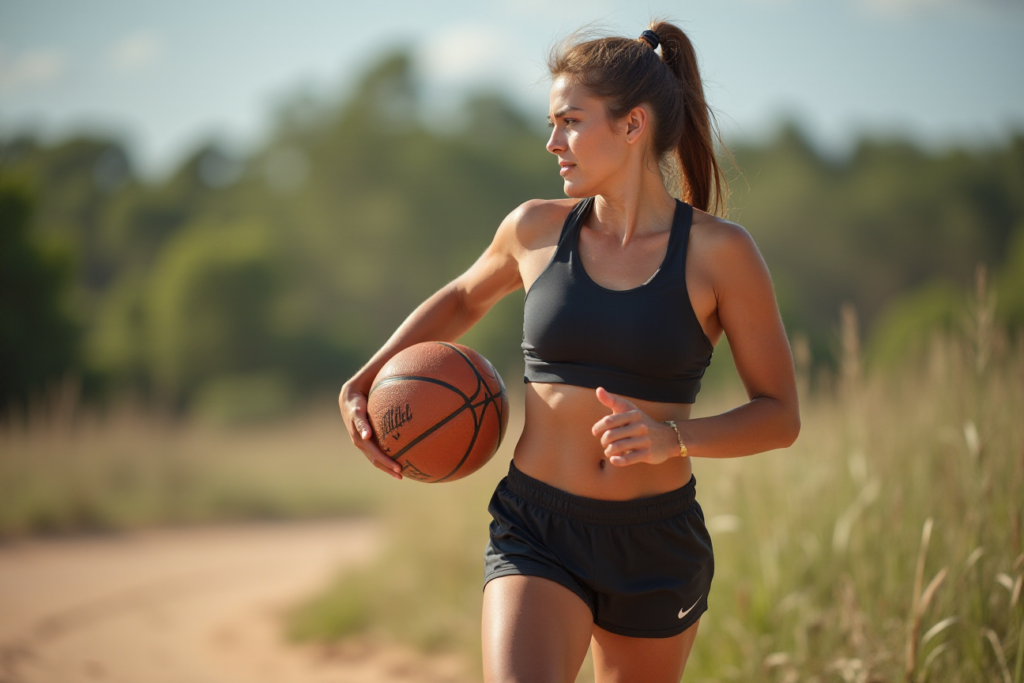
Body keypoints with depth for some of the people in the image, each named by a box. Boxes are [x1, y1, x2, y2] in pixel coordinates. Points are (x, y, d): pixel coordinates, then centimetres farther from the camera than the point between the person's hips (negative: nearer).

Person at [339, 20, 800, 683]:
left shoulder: (720, 251, -7)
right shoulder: (537, 230, 2)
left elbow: (780, 416, -3)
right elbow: (463, 300, 24)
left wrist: (673, 438, -21)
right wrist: (363, 381, 10)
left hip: (657, 548, 0)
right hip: (536, 534, 1)